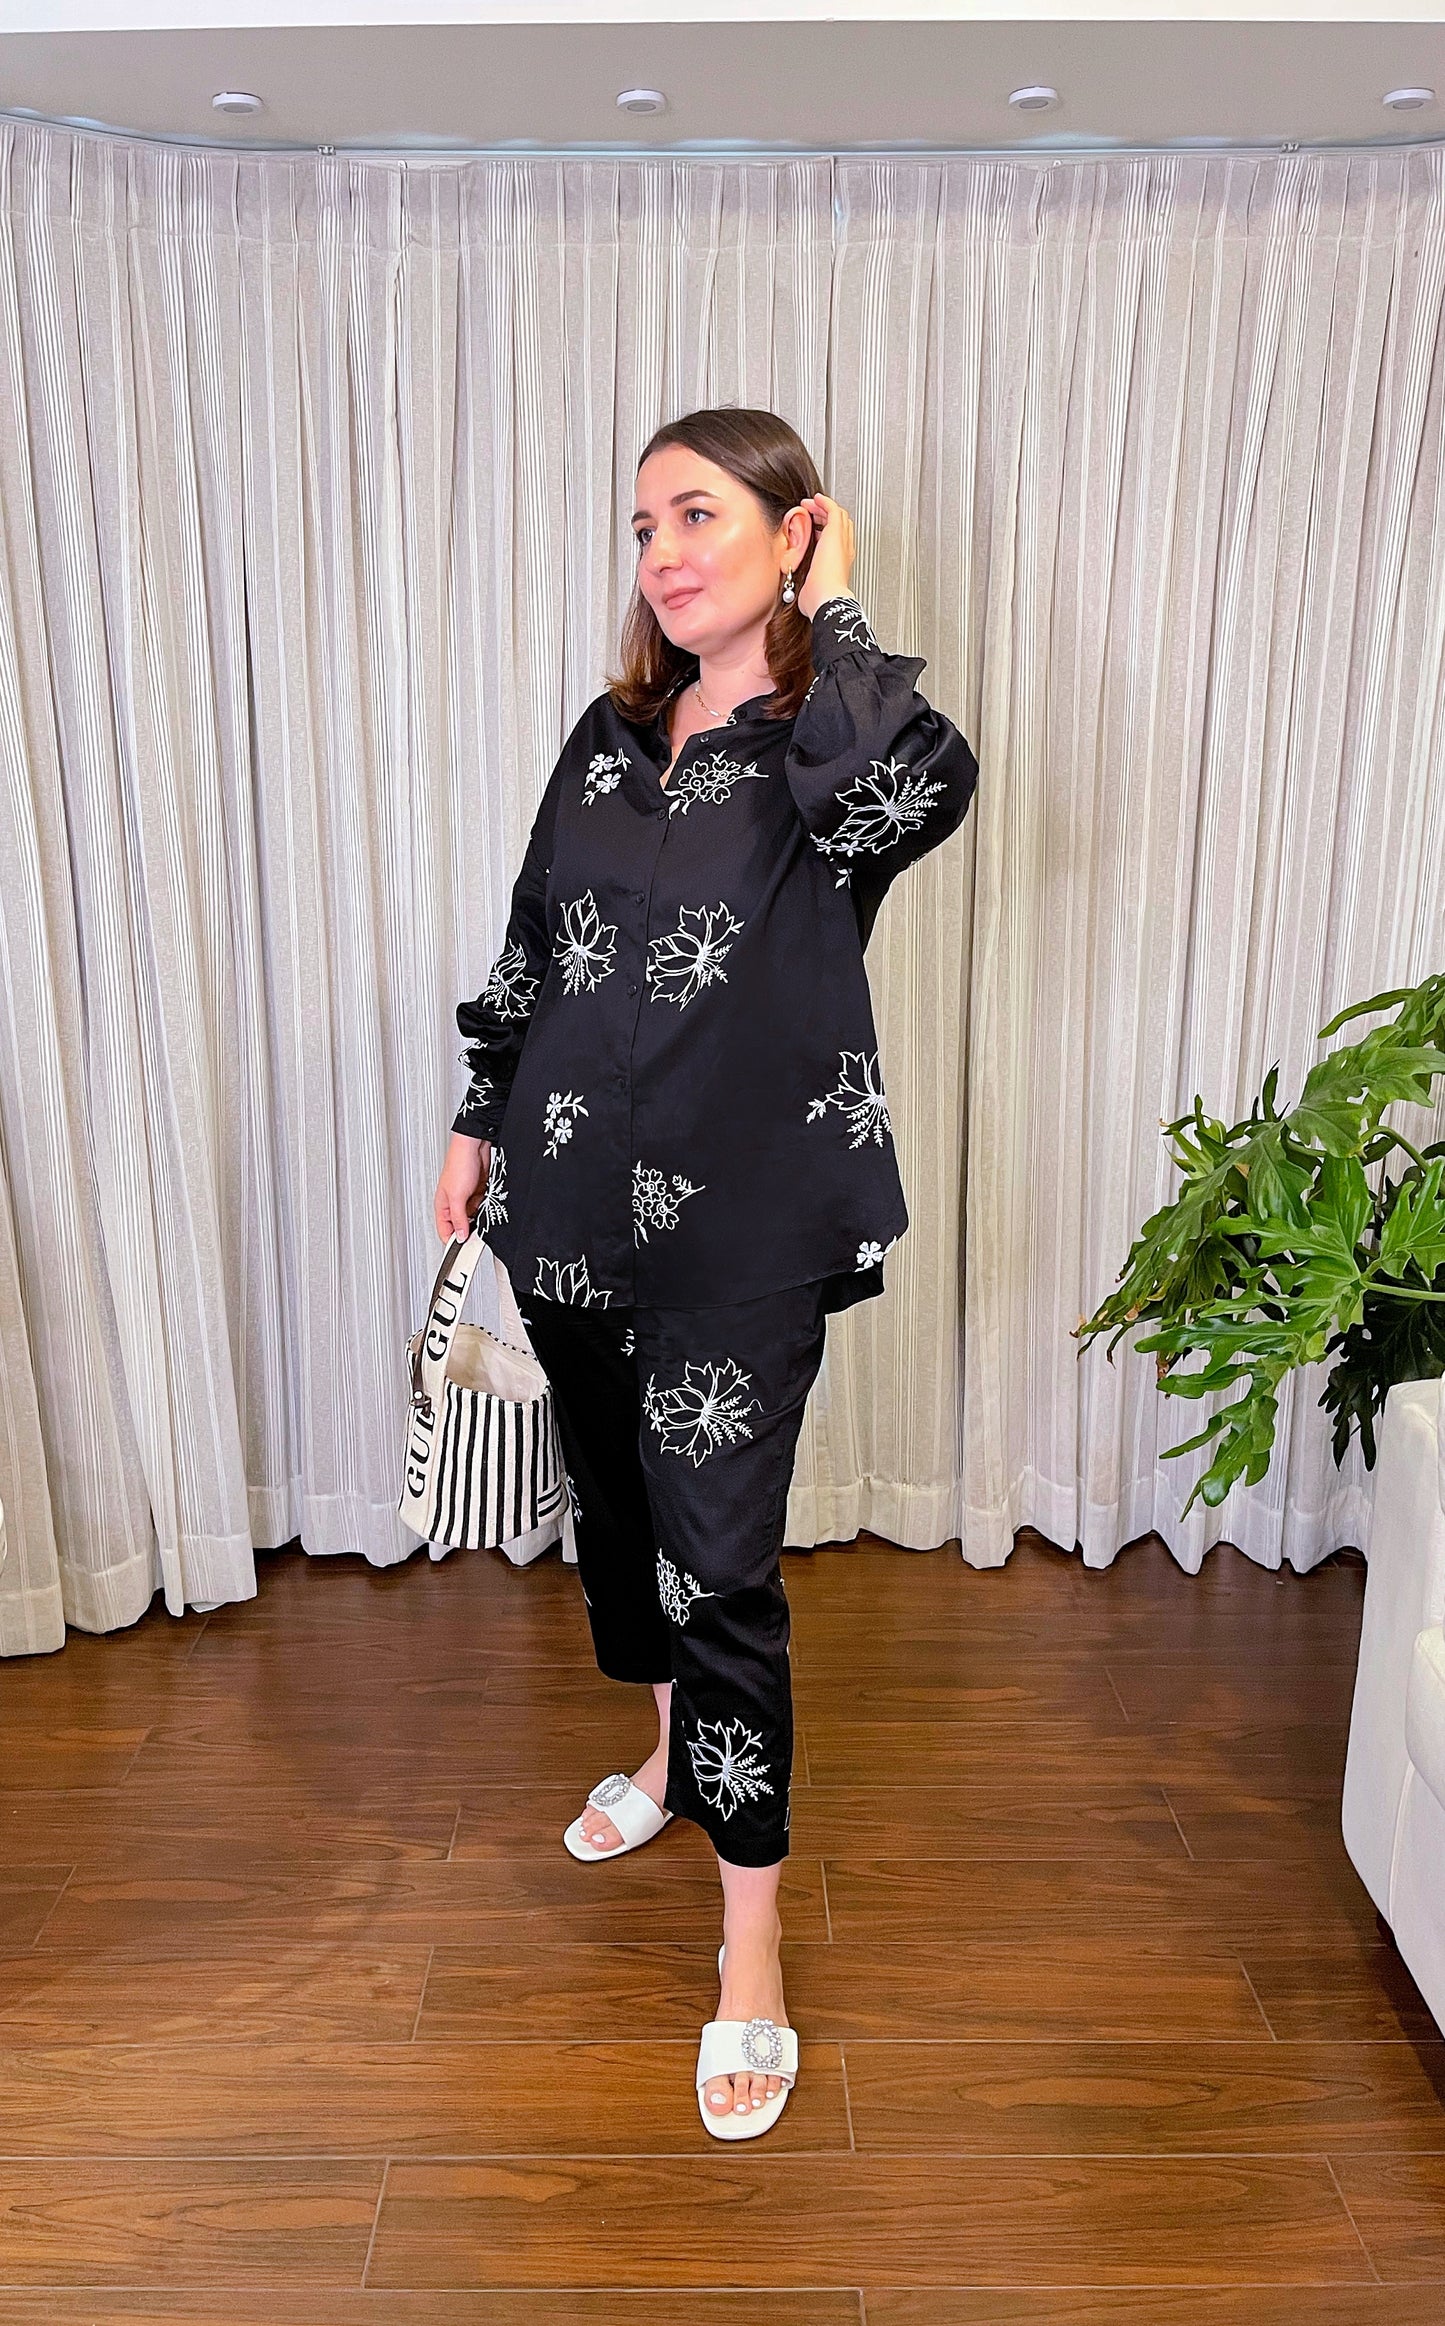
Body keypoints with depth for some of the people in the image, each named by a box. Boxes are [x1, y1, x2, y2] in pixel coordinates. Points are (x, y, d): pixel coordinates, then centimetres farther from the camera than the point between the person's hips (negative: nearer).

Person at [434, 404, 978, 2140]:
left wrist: (829, 613, -18)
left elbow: (922, 786, -34)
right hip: (574, 1205, 6)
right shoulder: (612, 733, 8)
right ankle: (672, 1750, 49)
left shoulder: (833, 738, -9)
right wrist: (483, 1120, 15)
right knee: (614, 1505, 21)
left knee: (721, 1563, -2)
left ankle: (751, 1943, 17)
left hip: (741, 1228, -6)